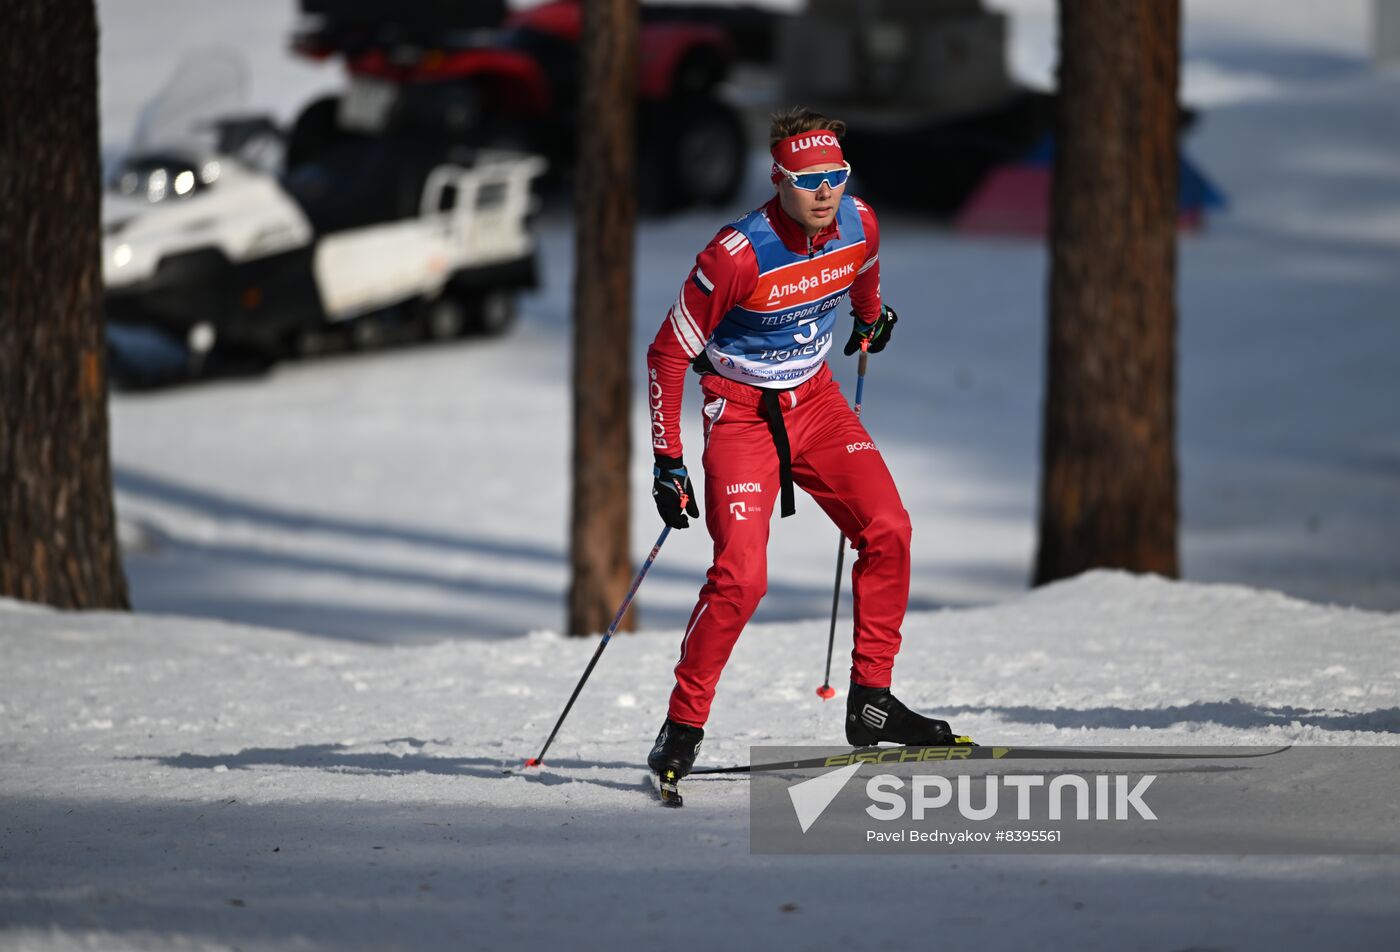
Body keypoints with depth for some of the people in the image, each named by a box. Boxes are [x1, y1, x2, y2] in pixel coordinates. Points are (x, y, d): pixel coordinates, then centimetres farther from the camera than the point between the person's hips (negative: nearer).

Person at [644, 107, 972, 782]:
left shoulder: (859, 225, -9)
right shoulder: (738, 255, -26)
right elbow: (668, 353, -16)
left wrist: (871, 317, 39)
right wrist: (666, 460, -16)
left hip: (816, 398, 5)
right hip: (741, 412, -5)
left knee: (887, 530, -11)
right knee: (742, 575, -18)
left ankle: (870, 702, -1)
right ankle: (683, 725, -4)